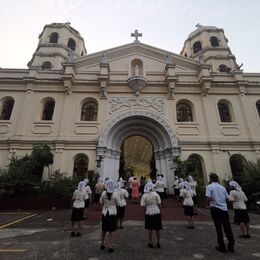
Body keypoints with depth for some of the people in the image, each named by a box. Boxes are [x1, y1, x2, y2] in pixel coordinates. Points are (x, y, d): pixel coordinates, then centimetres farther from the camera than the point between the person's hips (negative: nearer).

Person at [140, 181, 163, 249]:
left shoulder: (144, 196, -9)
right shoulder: (155, 194, -12)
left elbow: (144, 206, -5)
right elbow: (159, 204, -7)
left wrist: (145, 213, 8)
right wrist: (161, 211, 4)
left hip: (149, 213, 0)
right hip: (156, 213, 0)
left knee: (150, 228, 15)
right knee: (157, 228, 15)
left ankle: (150, 242, 24)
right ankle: (158, 242, 27)